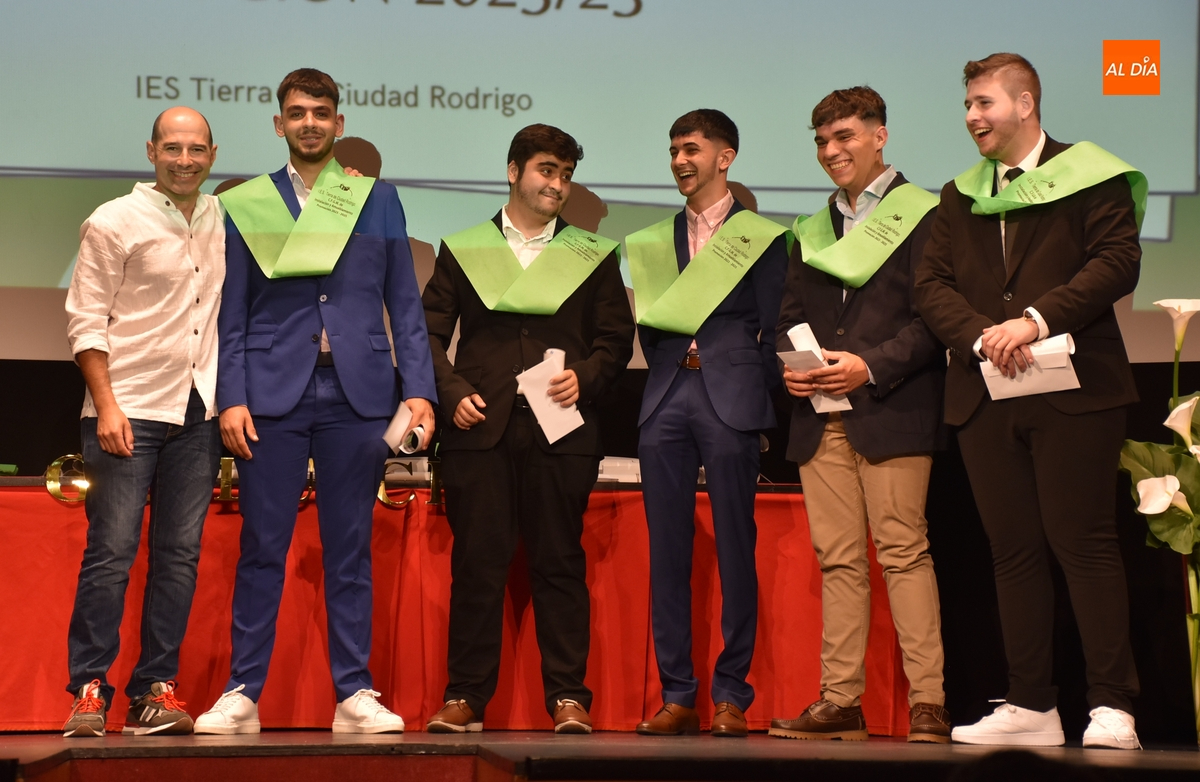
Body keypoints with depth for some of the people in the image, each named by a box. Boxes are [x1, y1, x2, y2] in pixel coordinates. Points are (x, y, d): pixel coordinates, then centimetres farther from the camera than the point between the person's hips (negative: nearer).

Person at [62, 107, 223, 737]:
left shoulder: (223, 222, 10)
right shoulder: (114, 223, -3)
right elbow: (84, 319, -4)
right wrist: (106, 405, -12)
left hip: (198, 411, 5)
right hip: (128, 410, -4)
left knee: (179, 555, 3)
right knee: (111, 552, -6)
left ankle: (154, 691, 9)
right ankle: (89, 691, 0)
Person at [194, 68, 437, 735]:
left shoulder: (377, 199, 12)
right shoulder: (247, 204, 9)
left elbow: (404, 304, 10)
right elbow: (232, 313, 6)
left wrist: (418, 387, 0)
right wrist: (231, 397, -5)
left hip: (357, 393, 1)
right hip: (273, 393, -1)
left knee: (350, 549, 4)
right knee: (262, 547, 0)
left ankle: (355, 694, 9)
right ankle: (243, 693, 7)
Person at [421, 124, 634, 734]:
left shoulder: (593, 255, 13)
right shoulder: (462, 249, 13)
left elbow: (615, 339, 11)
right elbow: (430, 332, 9)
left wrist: (583, 378, -7)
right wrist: (453, 392, -5)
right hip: (480, 426, 0)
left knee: (559, 563, -1)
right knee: (476, 562, 0)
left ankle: (568, 697, 4)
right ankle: (466, 696, 6)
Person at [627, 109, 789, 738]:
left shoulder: (762, 236, 7)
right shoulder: (654, 240, 18)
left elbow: (771, 327, 3)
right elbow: (648, 326, 18)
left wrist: (754, 398, -3)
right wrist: (675, 364, 2)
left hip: (731, 402, -4)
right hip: (667, 402, 4)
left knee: (735, 549, -3)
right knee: (667, 550, 1)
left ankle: (731, 695, 1)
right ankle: (676, 695, 5)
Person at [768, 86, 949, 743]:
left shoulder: (921, 215, 1)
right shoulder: (811, 231, 22)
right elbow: (788, 315, 22)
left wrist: (871, 366, -15)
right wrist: (790, 365, 1)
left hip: (891, 411, -6)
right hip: (820, 417, 6)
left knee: (903, 551, -9)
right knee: (837, 559, 4)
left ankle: (928, 701, -7)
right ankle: (840, 701, 5)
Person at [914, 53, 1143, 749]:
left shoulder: (1088, 177, 2)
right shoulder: (959, 197, 17)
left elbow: (1117, 262, -9)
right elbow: (932, 285, 8)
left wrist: (1037, 320, -17)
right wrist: (982, 335, -10)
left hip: (1072, 390, -5)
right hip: (986, 397, 5)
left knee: (1085, 542, -7)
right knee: (1014, 552, 6)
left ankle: (1113, 706, -5)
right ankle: (1032, 706, 10)